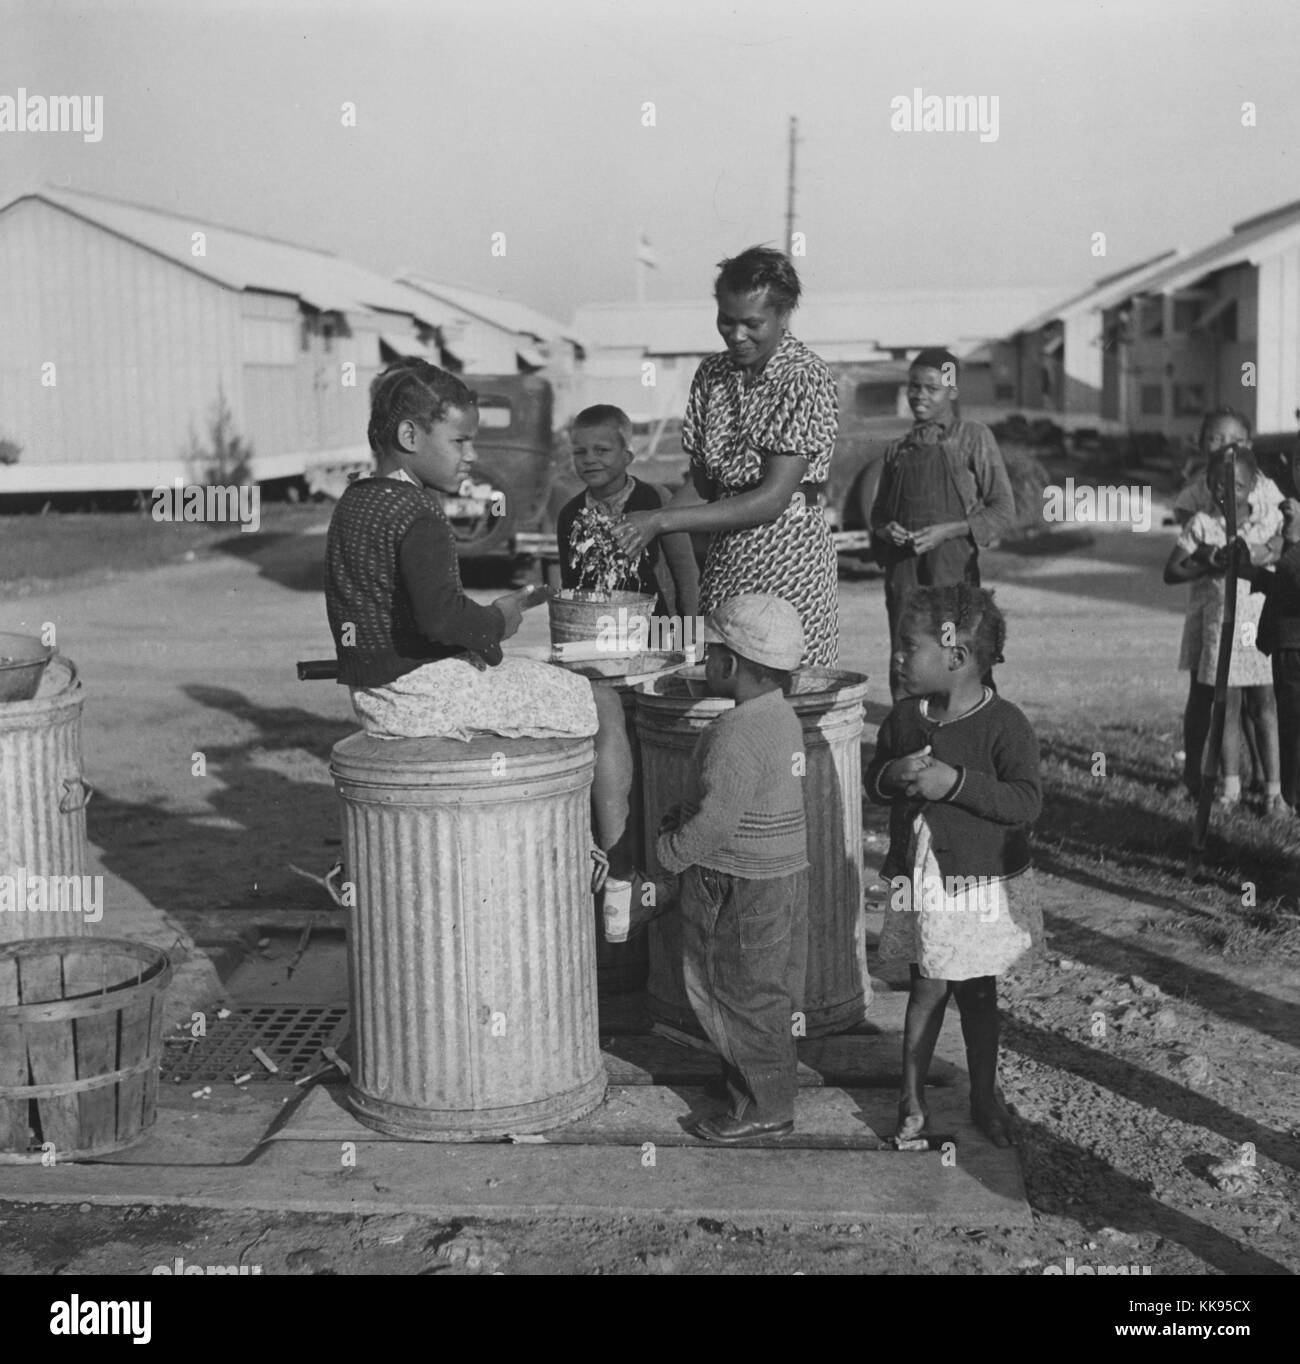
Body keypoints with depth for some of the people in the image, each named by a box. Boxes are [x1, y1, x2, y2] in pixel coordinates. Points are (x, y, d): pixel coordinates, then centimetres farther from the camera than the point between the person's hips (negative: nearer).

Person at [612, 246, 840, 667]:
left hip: (789, 559, -5)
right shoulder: (711, 375, 7)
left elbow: (773, 498, -18)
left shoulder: (806, 379, -12)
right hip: (723, 558, 5)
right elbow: (701, 480, 10)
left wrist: (663, 520, -21)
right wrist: (643, 527, -8)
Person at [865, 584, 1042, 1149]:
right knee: (927, 989, 8)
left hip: (982, 886, -3)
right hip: (920, 882, 3)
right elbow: (873, 781, 10)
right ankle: (912, 1099, 21)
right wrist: (892, 775, -13)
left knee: (977, 993, 12)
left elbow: (1026, 801, -21)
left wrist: (956, 781, -28)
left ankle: (984, 1097, 30)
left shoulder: (1003, 724, -15)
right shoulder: (903, 718, 0)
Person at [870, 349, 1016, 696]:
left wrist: (947, 531, -13)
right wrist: (885, 530, -2)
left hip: (953, 567, -4)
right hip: (902, 572, 4)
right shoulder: (898, 450, 15)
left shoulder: (973, 438, 2)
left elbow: (1003, 511, -2)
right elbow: (877, 513, 22)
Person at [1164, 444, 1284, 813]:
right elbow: (1171, 571, -1)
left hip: (1260, 620, 0)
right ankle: (1231, 785, 11)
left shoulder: (1270, 518, 3)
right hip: (1215, 622, 0)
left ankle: (1274, 788, 5)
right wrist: (1211, 565, -15)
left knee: (1264, 704, 1)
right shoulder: (1201, 525, 1)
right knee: (1226, 704, 3)